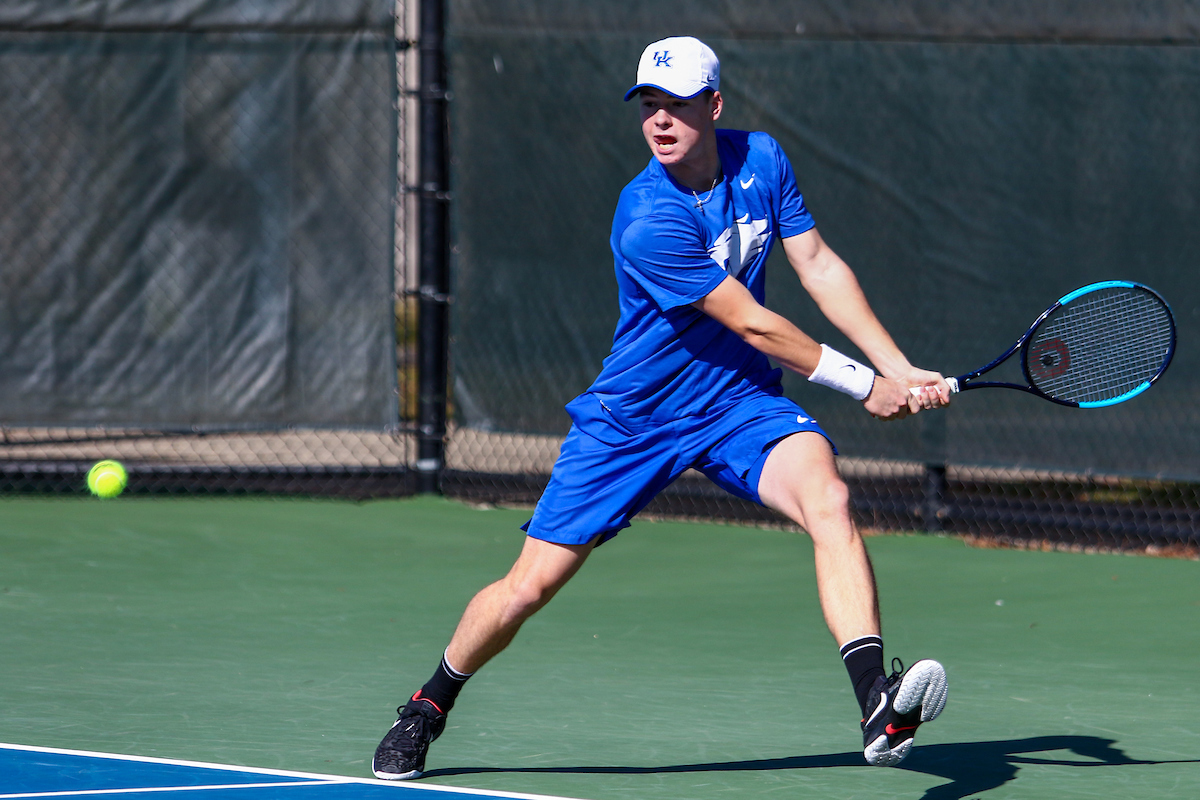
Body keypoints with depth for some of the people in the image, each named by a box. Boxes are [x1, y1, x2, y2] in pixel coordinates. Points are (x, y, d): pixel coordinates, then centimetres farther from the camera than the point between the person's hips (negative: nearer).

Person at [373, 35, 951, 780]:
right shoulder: (647, 222, -25)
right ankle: (428, 709, 29)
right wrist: (865, 384, -13)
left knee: (828, 499, -27)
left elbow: (819, 265, 1)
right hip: (635, 418, -4)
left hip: (739, 402, 4)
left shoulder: (761, 159, -6)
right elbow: (753, 324, -21)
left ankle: (880, 707, -38)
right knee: (528, 586, 0)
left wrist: (900, 369, -8)